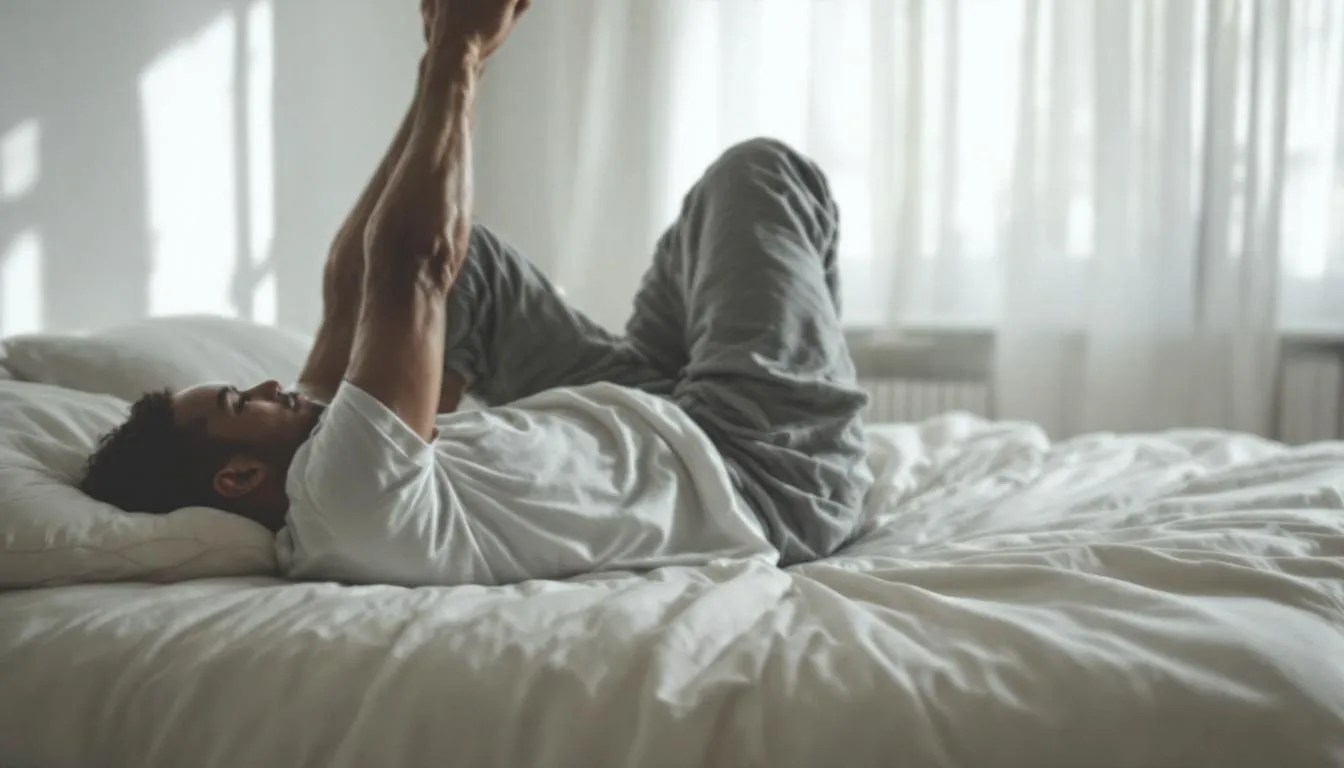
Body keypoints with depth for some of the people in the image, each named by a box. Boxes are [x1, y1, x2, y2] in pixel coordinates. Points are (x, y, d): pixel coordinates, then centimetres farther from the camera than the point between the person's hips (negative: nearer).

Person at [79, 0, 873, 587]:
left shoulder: (310, 509, -8)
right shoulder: (343, 495, -35)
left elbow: (353, 282, -6)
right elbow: (409, 257, -38)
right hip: (775, 470, -7)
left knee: (468, 258, 11)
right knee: (761, 170, 4)